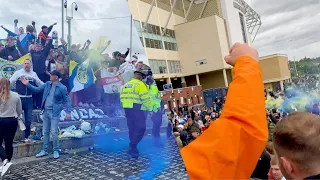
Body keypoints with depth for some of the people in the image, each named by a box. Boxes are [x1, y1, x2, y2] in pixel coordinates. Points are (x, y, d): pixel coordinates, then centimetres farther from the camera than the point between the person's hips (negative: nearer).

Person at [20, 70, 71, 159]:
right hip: (46, 111, 6)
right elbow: (37, 89, 17)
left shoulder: (62, 88, -10)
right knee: (45, 132, 13)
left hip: (55, 113, -6)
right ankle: (44, 150, 24)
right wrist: (28, 84, 6)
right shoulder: (47, 84, 7)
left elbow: (67, 100, -8)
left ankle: (56, 151, 9)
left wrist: (68, 112, -15)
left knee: (54, 132, -6)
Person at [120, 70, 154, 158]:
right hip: (136, 109, -8)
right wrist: (150, 109, -2)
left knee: (132, 128, 14)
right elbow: (146, 98, -12)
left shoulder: (125, 85, 19)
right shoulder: (140, 84, -6)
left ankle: (133, 148, 20)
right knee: (141, 128, -6)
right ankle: (132, 147, -12)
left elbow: (123, 98, 16)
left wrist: (127, 107, 20)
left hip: (126, 109, 8)